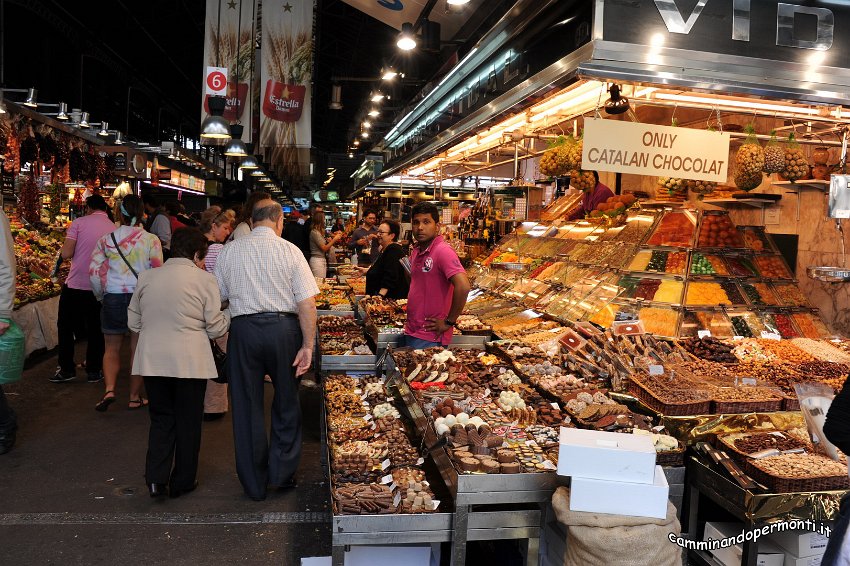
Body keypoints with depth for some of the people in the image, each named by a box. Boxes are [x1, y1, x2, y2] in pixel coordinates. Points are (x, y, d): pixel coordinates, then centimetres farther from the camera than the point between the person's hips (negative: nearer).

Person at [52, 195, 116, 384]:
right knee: (95, 329, 13)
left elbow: (66, 254, -11)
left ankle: (67, 369, 17)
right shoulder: (114, 228, 2)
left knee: (66, 326, 13)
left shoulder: (79, 222, -6)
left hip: (75, 285, -2)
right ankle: (94, 370, 18)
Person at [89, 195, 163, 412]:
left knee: (112, 348, 15)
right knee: (138, 349, 9)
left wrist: (101, 295, 14)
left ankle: (109, 389, -2)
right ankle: (135, 397, 16)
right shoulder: (151, 240, -4)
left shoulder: (107, 239, 0)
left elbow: (94, 271, 0)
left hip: (113, 298, 1)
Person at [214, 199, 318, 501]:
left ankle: (254, 484, 22)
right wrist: (308, 345, -5)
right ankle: (282, 473, 22)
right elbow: (307, 303, -9)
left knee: (247, 407, 11)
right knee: (286, 403, 16)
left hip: (243, 330, 2)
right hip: (283, 328, -1)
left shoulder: (229, 252, 4)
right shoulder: (290, 251, -3)